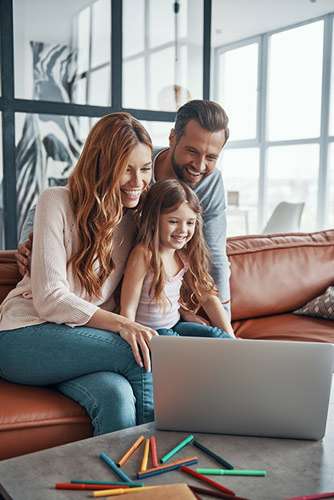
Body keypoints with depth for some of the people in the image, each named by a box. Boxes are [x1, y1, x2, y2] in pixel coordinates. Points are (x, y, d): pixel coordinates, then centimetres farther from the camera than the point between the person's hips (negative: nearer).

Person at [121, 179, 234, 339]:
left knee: (216, 335, -15)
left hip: (174, 326, 6)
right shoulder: (144, 254, -20)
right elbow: (127, 310, -19)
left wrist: (230, 339, -3)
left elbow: (208, 298, 4)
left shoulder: (184, 255, 0)